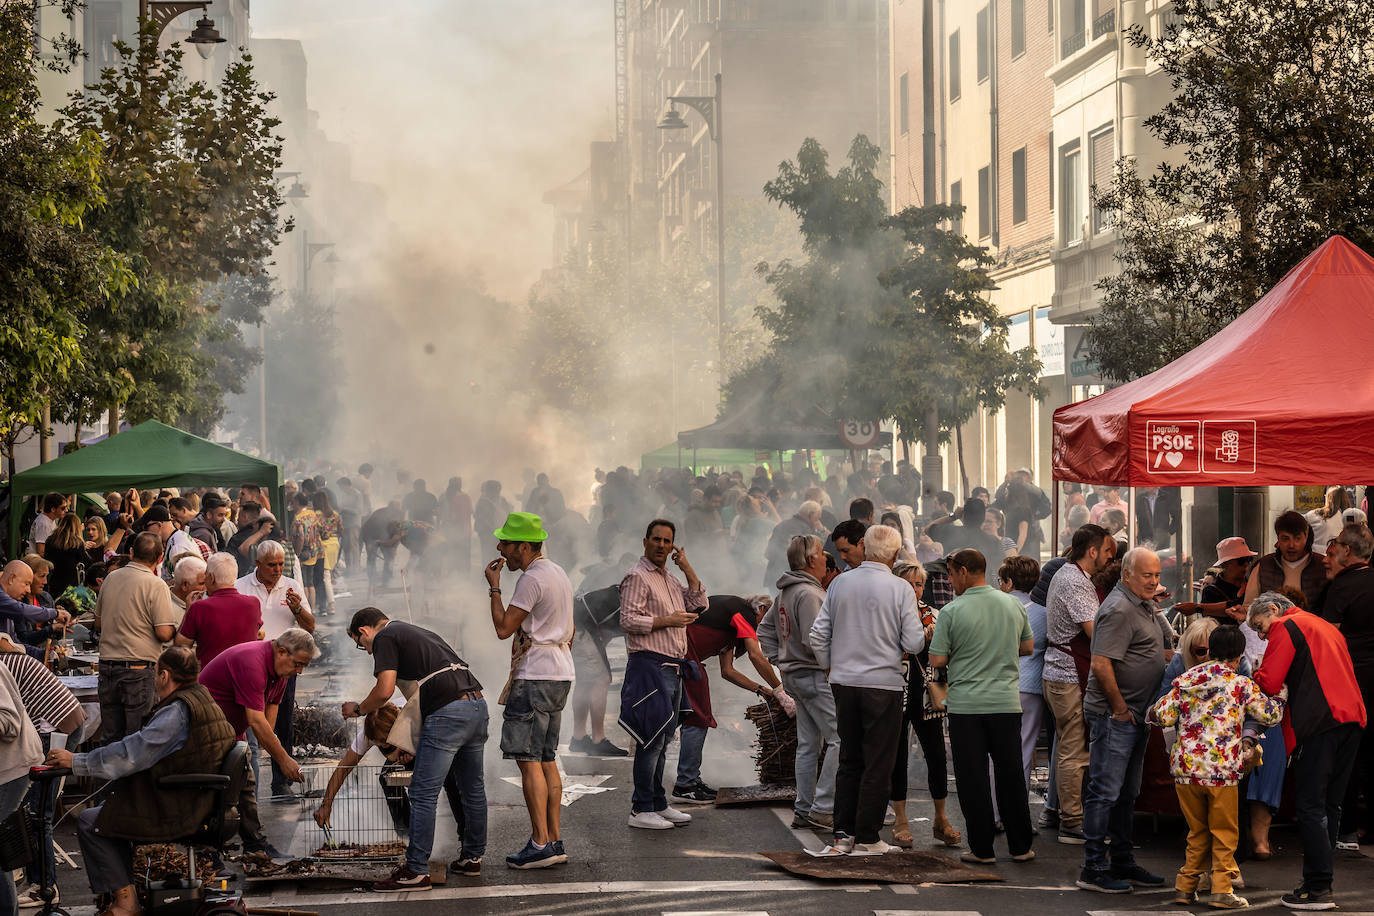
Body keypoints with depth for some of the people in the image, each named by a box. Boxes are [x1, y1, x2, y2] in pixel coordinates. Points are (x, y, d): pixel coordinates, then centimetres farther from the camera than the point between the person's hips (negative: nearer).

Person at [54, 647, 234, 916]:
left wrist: (76, 761, -16)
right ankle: (127, 888, 24)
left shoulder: (178, 710, -22)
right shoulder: (202, 699, 9)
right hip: (196, 802, 10)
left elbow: (131, 754, -23)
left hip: (177, 813, -10)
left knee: (88, 822, -5)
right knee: (108, 803, 24)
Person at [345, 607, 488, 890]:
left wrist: (357, 709, 10)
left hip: (448, 712, -9)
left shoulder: (385, 638, 3)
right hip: (477, 705, 9)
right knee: (472, 789, 19)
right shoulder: (418, 632, 29)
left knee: (424, 794, -4)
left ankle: (416, 871, -4)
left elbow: (384, 690, -7)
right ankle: (473, 857, 29)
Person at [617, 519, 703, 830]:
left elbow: (699, 602, 17)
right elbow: (628, 620, -17)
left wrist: (687, 568, 9)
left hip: (672, 667, 9)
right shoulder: (637, 577, -8)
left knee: (662, 739, 12)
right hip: (649, 664, -9)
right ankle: (641, 810, -8)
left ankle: (658, 805, 18)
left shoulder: (670, 578, 20)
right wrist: (668, 620, -15)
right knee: (652, 739, -10)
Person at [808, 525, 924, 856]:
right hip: (883, 684, -4)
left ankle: (842, 834, 12)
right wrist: (925, 633, 12)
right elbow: (913, 643, -9)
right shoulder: (900, 589, -9)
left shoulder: (840, 583, 2)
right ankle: (866, 838, 5)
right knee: (878, 764, 3)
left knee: (849, 760, 13)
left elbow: (818, 636, 4)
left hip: (844, 682, 4)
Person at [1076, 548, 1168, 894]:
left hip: (1136, 716, 10)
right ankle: (1093, 869, -2)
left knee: (1126, 794, 16)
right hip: (1113, 714, -10)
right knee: (1105, 792, -6)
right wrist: (1120, 709, -18)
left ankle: (1123, 863, 24)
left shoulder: (1143, 605, 15)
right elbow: (1101, 665, -24)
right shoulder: (1119, 609, -17)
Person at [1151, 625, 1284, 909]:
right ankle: (1221, 889, 3)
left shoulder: (1184, 680, 6)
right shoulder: (1242, 685, -2)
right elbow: (1270, 715, 3)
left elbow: (1164, 717, 3)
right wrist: (1280, 698, 22)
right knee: (1224, 833, 8)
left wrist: (1154, 710, 25)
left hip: (1186, 768, 4)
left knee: (1198, 831, 17)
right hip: (1222, 769, -4)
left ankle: (1186, 886, 16)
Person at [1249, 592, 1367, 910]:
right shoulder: (1326, 627, 29)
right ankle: (1319, 881, 13)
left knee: (1310, 806, -6)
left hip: (1320, 723, -8)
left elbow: (1267, 683, -6)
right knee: (1328, 805, 11)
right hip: (1352, 719, 8)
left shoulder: (1286, 627, 2)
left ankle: (1318, 889, -10)